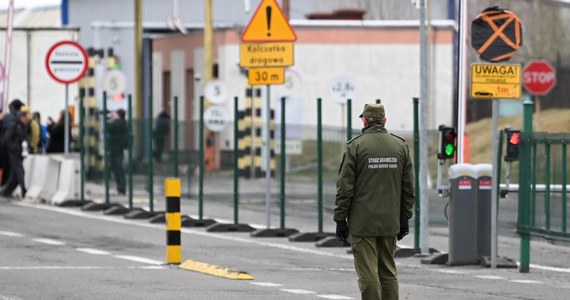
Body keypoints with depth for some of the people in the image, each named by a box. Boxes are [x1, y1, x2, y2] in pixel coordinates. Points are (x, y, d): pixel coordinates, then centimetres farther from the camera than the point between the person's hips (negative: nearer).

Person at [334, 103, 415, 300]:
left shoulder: (356, 146, -6)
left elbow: (345, 187, -7)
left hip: (362, 223, -4)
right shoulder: (400, 146, 7)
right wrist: (404, 219, 16)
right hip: (390, 222, 4)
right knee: (388, 273, 12)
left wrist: (340, 219, -1)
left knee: (368, 275, -4)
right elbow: (408, 188, 10)